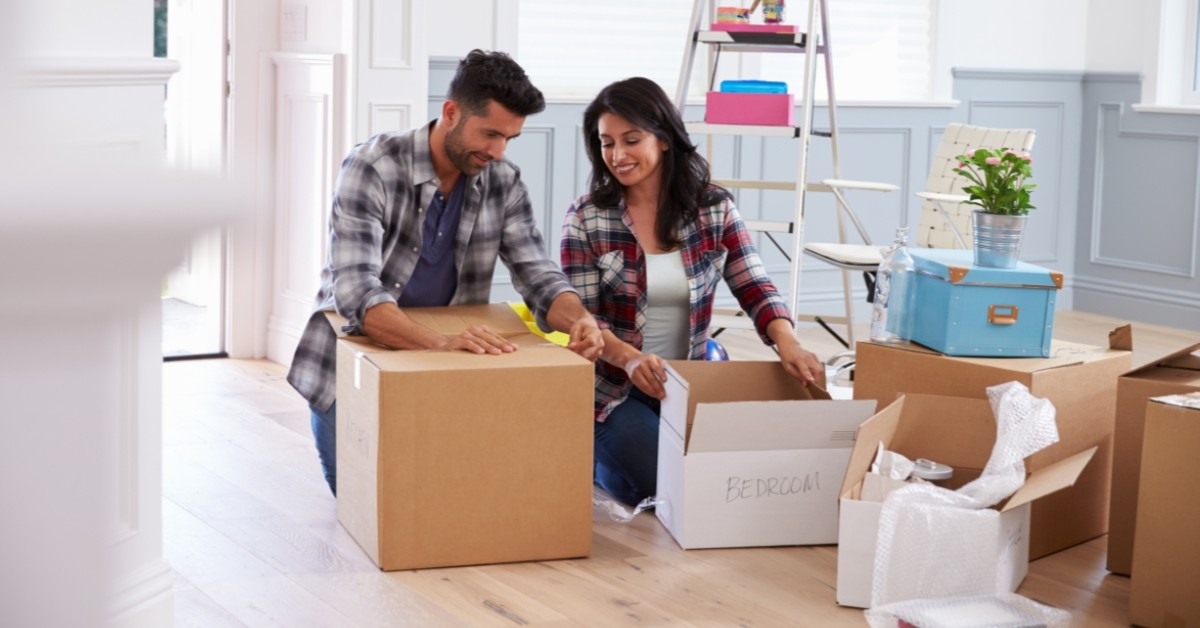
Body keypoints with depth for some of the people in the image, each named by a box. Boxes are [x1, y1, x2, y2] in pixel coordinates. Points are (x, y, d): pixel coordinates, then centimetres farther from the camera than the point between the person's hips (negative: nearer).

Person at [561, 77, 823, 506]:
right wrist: (629, 358, -33)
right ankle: (594, 446, 12)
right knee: (652, 481, -23)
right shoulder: (586, 219, -8)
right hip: (614, 388, -3)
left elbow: (755, 288, -6)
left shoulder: (714, 209, -2)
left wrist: (787, 343, -27)